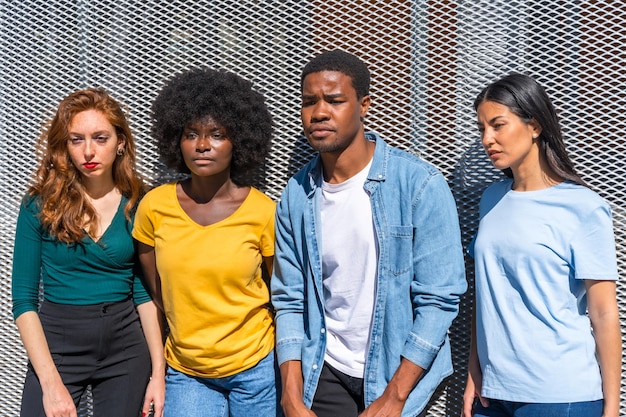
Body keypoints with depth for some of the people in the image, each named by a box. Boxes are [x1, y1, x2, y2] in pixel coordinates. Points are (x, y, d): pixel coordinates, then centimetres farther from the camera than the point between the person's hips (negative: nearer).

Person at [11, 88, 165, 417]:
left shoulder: (138, 204, -2)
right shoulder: (40, 204, -6)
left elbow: (145, 292, 2)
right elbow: (24, 300, -6)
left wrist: (158, 371, -5)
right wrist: (51, 381, -15)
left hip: (126, 345, 1)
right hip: (57, 343, -1)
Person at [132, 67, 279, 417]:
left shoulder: (264, 212, -10)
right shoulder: (154, 207, -6)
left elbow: (280, 292, 2)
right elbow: (154, 292, 6)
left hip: (256, 367, -1)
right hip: (185, 370, 1)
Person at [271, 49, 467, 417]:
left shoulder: (421, 185, -15)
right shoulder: (297, 195, -3)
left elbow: (440, 299, -15)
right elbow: (290, 300, 0)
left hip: (400, 372, -3)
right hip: (326, 373, 3)